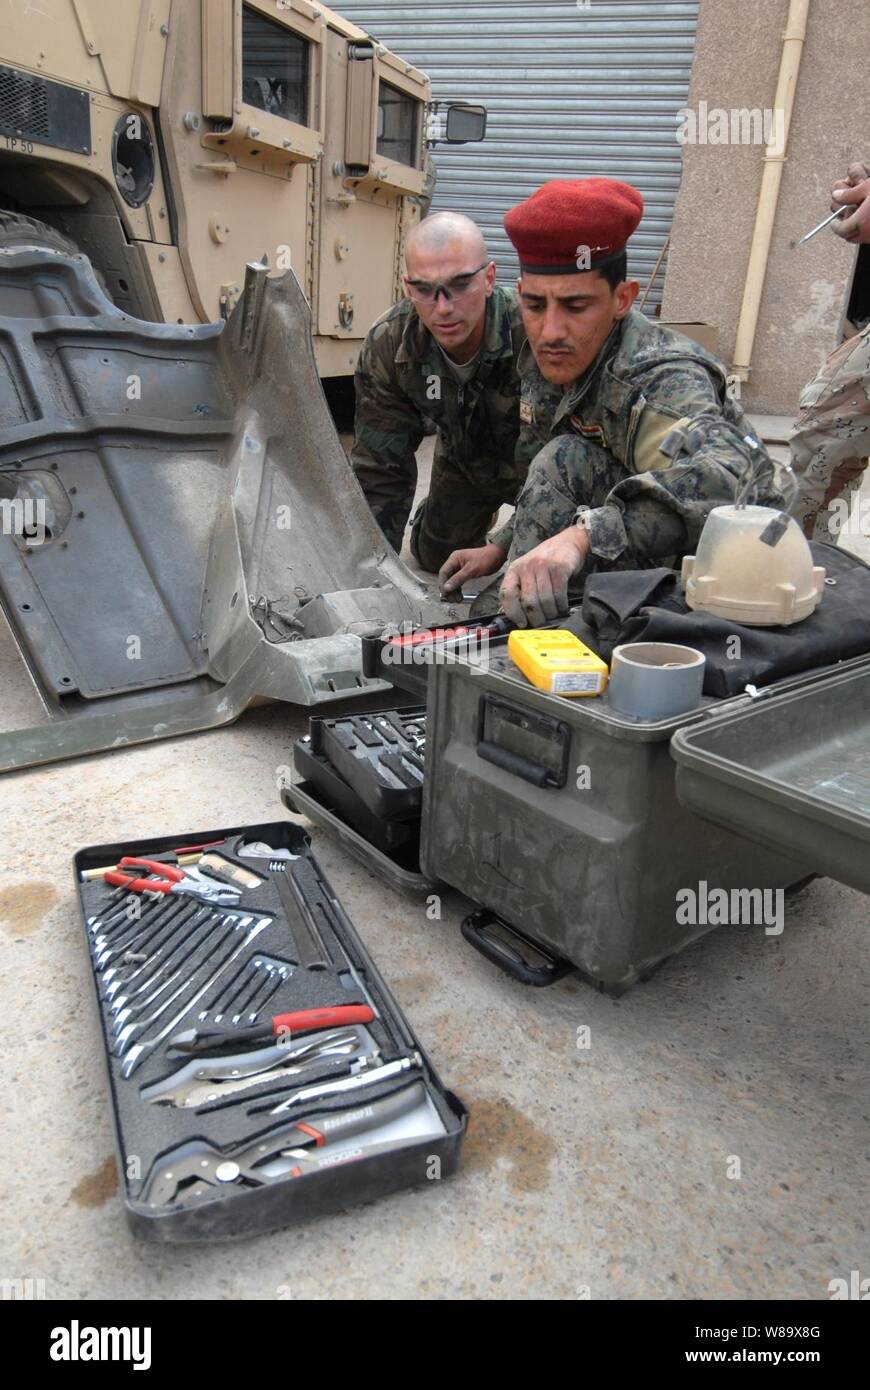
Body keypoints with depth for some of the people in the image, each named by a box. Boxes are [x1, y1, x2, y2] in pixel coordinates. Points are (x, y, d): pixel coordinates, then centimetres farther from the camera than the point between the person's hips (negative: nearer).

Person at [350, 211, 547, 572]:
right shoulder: (386, 346, -27)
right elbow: (378, 468, -22)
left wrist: (503, 549, -51)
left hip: (534, 463, -3)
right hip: (461, 458, 4)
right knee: (434, 557, 15)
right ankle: (478, 520, 48)